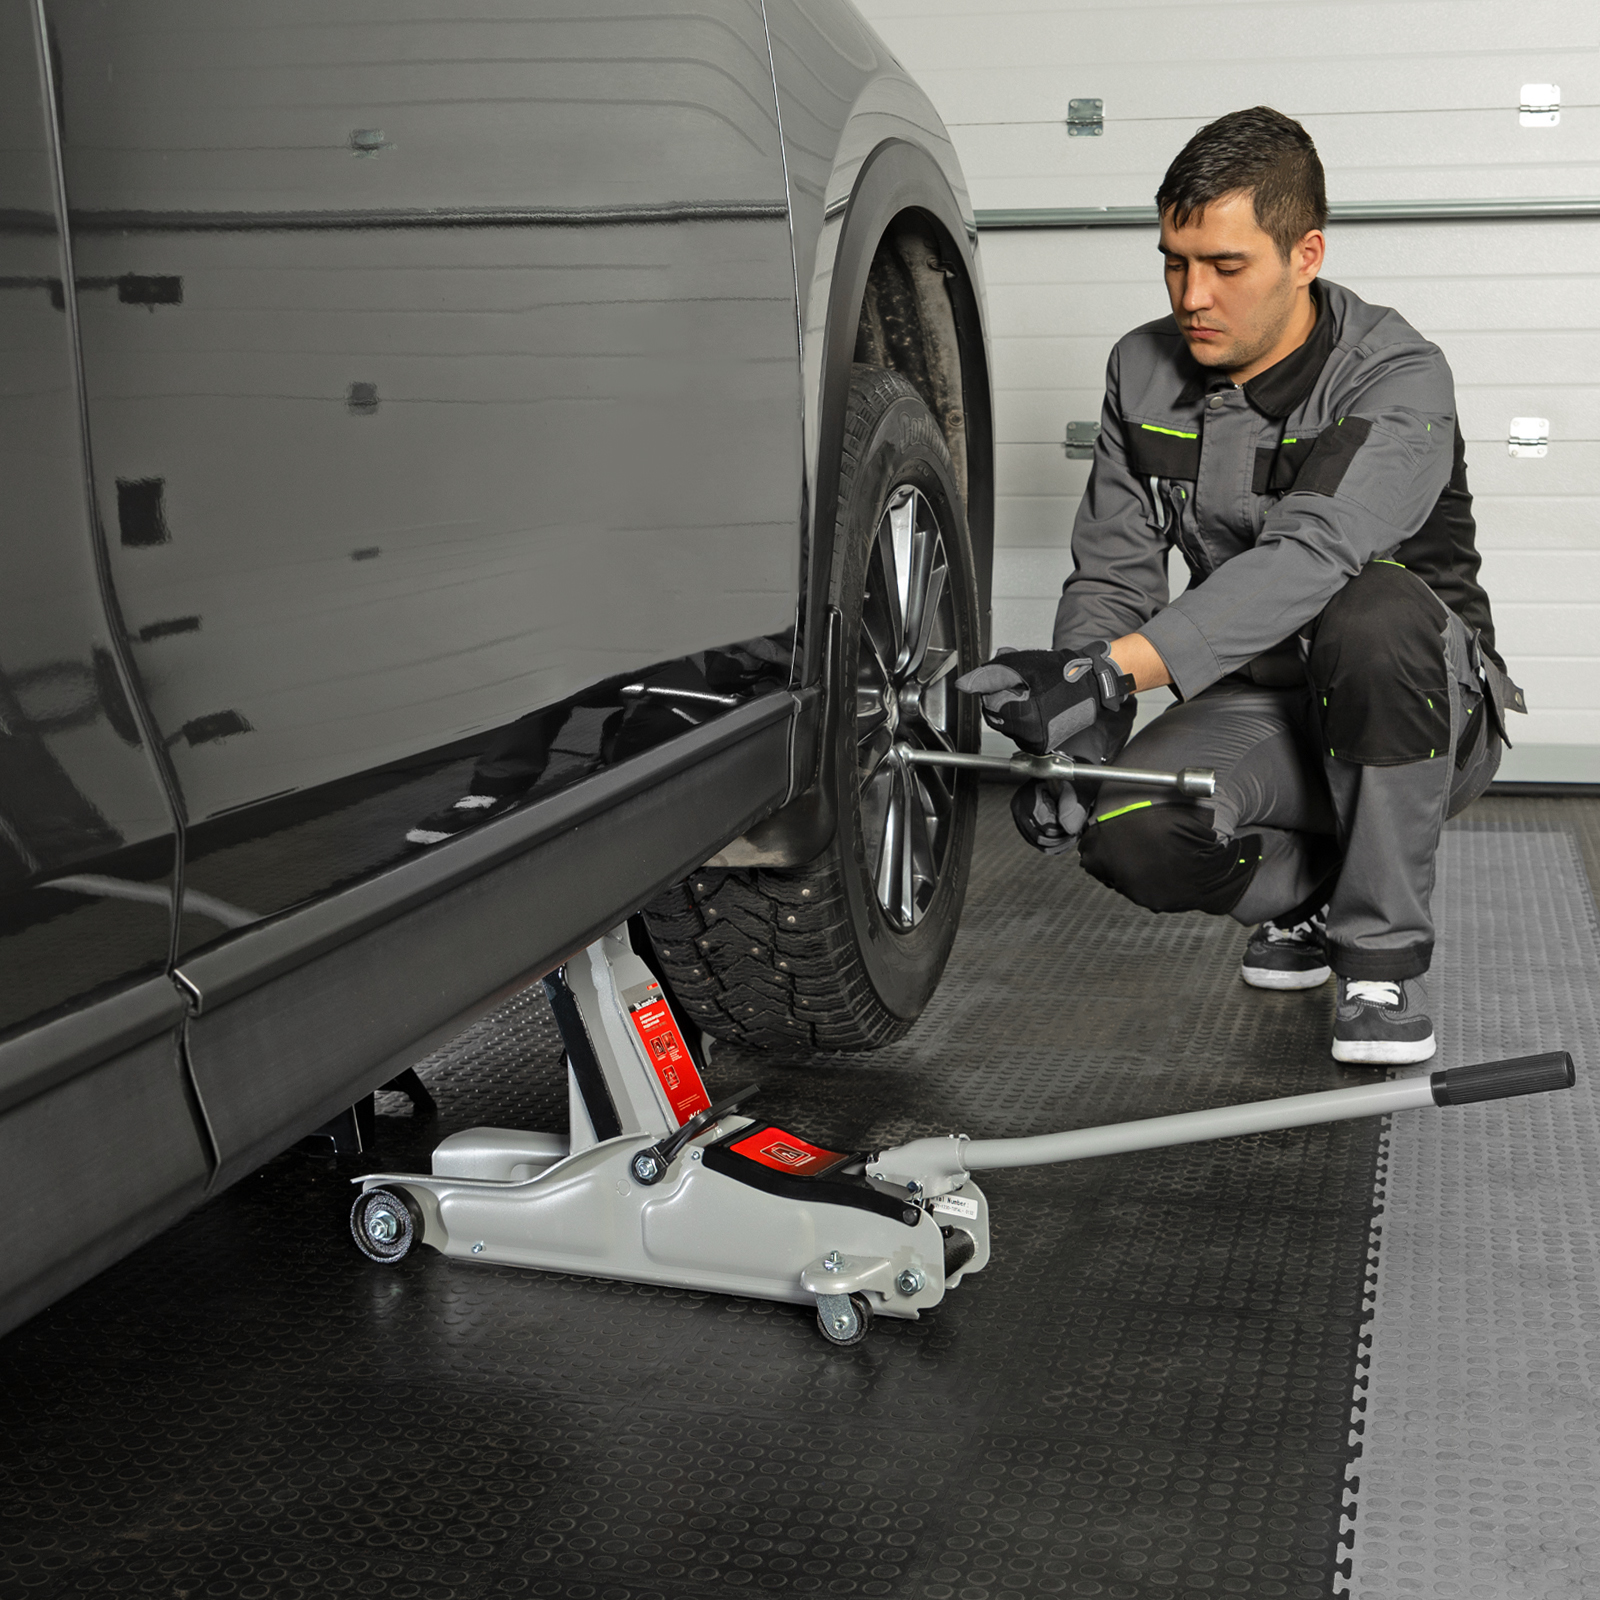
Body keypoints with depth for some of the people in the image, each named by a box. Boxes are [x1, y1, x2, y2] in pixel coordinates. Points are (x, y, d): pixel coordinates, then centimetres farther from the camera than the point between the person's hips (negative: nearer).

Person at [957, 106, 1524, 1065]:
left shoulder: (1399, 379, -21)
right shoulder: (1144, 373, -1)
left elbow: (1310, 555, -38)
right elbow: (1111, 574, -1)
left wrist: (1108, 673, -50)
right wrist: (1074, 739, -20)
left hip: (1429, 715, -4)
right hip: (1260, 706, 4)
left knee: (1376, 611, -39)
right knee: (1127, 835, -27)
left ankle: (1385, 951, -20)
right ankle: (1307, 895, 8)